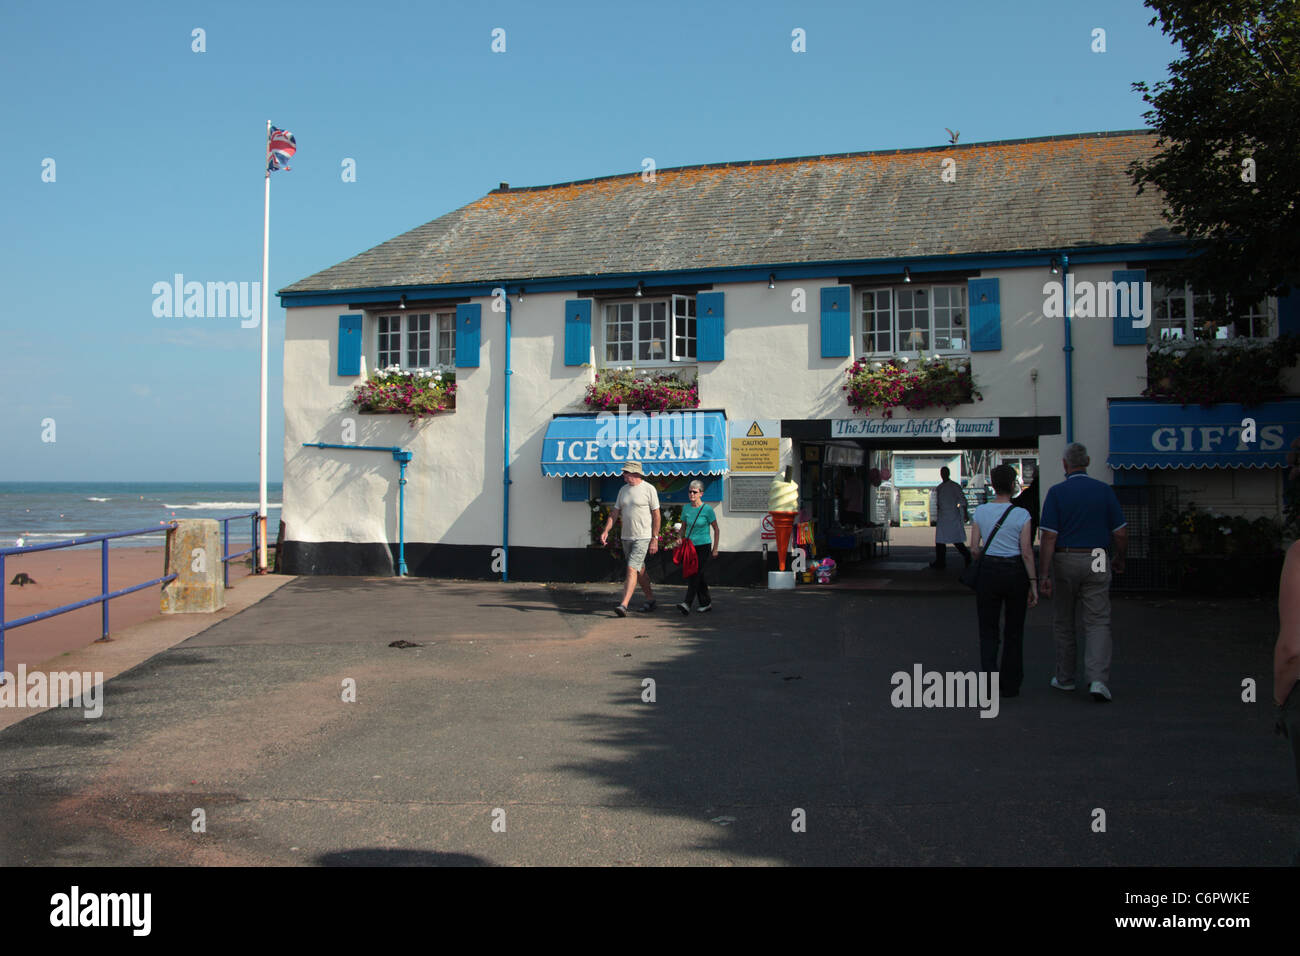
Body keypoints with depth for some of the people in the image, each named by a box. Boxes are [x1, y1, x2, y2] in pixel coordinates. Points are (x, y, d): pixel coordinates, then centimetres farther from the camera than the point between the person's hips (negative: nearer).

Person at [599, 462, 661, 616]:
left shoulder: (649, 489, -7)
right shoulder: (623, 490, 11)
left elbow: (657, 515, -6)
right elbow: (615, 513, 14)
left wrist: (654, 539, -10)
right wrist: (606, 530, 0)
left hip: (643, 537, -7)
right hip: (626, 537, 7)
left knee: (632, 569, -16)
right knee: (639, 570, 14)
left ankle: (624, 605, -21)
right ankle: (650, 600, 27)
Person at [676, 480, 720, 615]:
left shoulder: (707, 509, -6)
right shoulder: (686, 509, 7)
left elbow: (716, 530, 0)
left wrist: (715, 549, -3)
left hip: (703, 546, -5)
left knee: (695, 574, -14)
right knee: (695, 576, 6)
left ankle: (687, 603, -22)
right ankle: (706, 603, 18)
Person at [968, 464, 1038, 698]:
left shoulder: (980, 512, -2)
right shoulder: (1021, 514, -8)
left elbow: (973, 549, -2)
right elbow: (1026, 553, -10)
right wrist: (1033, 584, -5)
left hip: (989, 571, 1)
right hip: (1015, 572, -1)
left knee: (988, 630, 10)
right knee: (1014, 631, 14)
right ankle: (1010, 684, 20)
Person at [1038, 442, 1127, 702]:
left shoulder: (1056, 492, -6)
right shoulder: (1104, 490, 1)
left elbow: (1049, 537, -11)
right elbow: (1121, 533, 2)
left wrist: (1044, 575, -10)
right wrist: (1119, 560, 20)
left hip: (1064, 562, -1)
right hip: (1096, 563, 1)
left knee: (1064, 622, 13)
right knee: (1098, 622, 1)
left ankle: (1065, 678, 24)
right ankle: (1098, 679, -14)